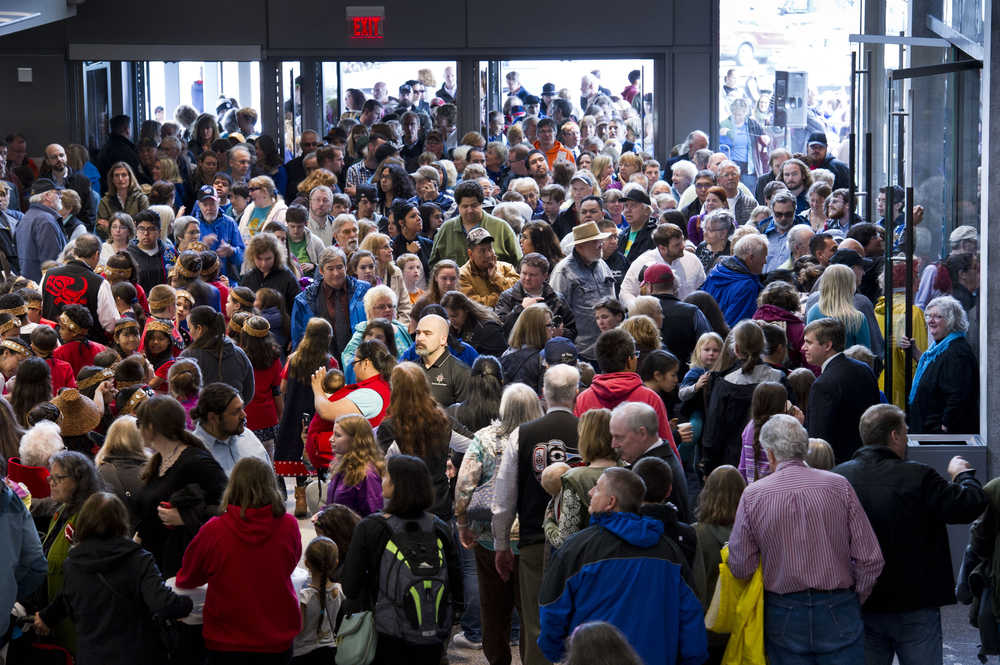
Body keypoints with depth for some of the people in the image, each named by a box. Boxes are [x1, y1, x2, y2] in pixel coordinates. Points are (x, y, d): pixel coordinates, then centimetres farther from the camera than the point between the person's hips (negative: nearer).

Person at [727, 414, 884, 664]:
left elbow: (740, 568, -2)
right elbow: (870, 559, -4)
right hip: (838, 612, 0)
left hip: (783, 615, 1)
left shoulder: (753, 496, -5)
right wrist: (854, 601, 10)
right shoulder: (839, 486, -5)